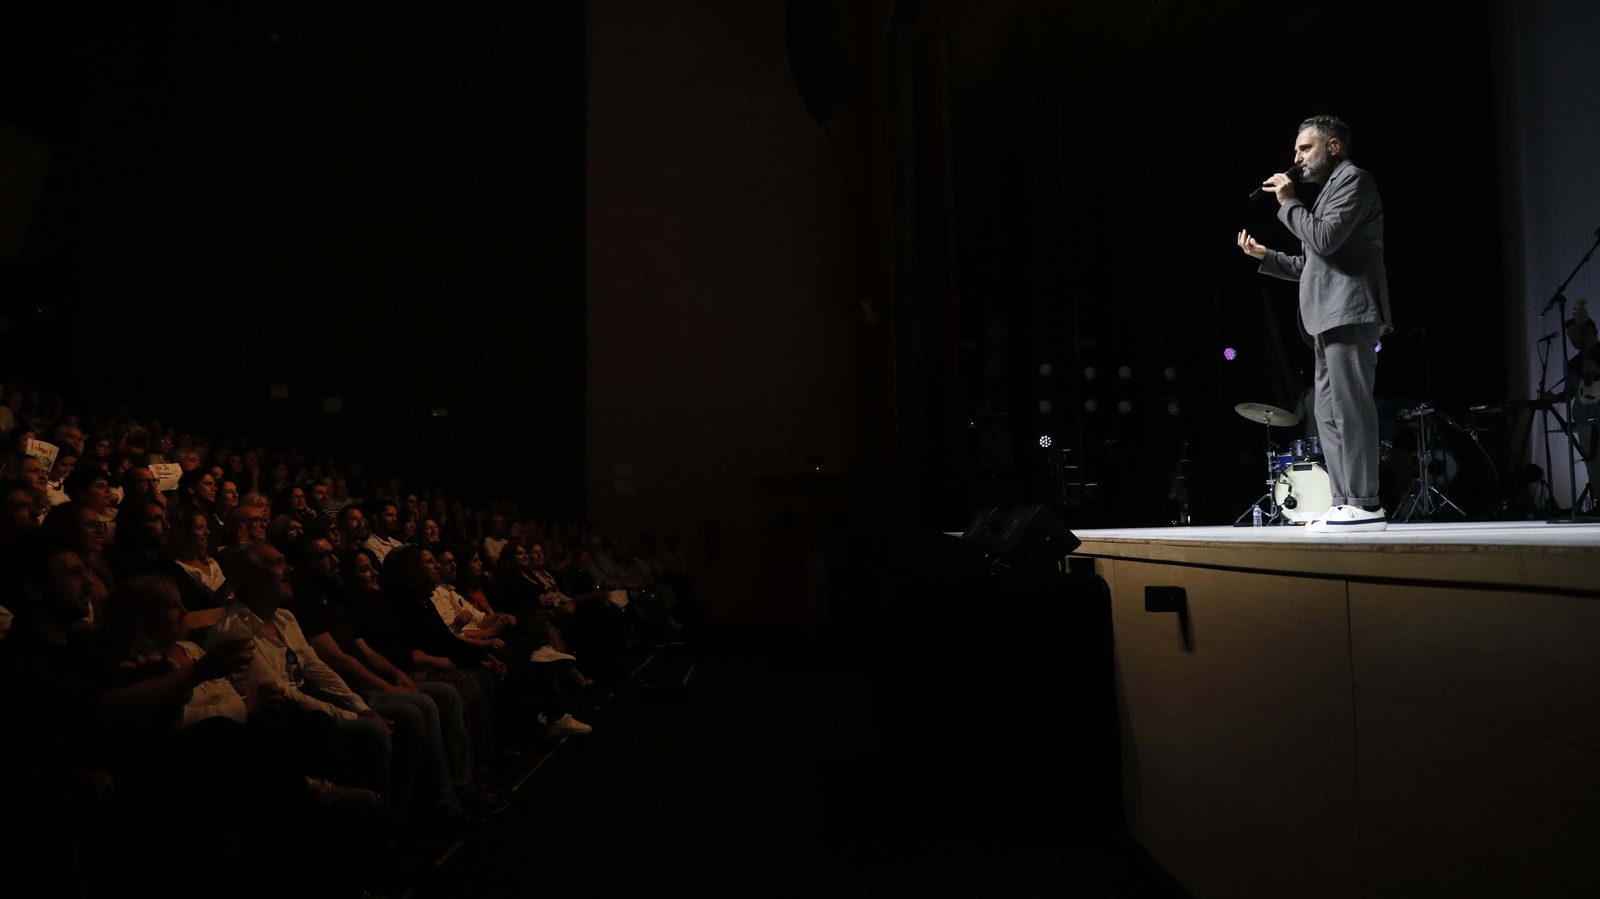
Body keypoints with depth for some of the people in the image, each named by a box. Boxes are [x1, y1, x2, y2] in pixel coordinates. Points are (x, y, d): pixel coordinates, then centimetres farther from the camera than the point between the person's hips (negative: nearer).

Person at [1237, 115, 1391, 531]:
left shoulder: (1353, 180, -1)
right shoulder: (1332, 188, 27)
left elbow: (1326, 239, -17)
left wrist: (1288, 204, -6)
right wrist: (1265, 256, 18)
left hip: (1349, 313, -10)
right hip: (1331, 319, 10)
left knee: (1350, 407, -12)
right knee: (1329, 412, 8)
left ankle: (1365, 504, -11)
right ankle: (1344, 502, 10)